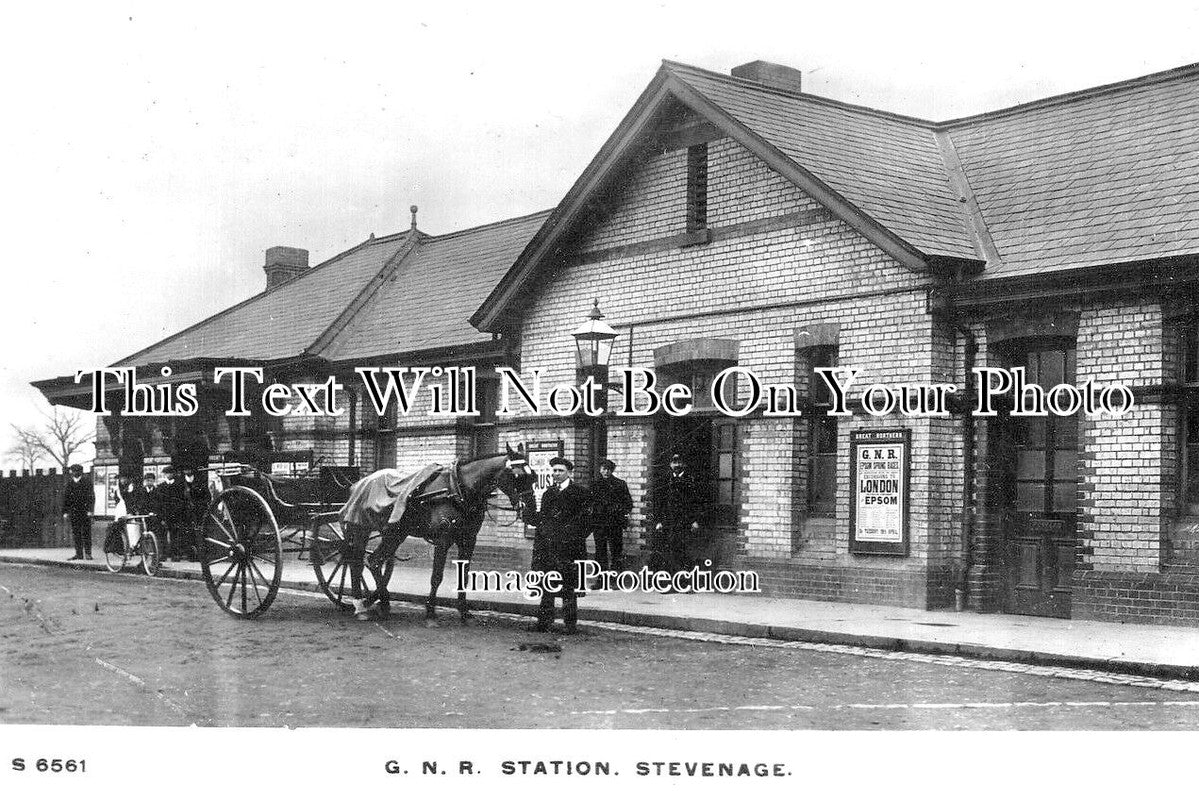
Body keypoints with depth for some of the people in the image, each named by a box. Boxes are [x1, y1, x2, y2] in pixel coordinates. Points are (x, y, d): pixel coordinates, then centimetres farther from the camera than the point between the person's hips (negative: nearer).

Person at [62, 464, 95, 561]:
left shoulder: (87, 482, 0)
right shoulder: (69, 483, 12)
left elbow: (91, 497, -4)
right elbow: (66, 497, 13)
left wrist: (90, 510, -13)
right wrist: (65, 512, 6)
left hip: (85, 512, -4)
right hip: (73, 512, 4)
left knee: (86, 533, -3)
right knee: (76, 534, 4)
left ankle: (88, 554, 1)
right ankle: (79, 554, 8)